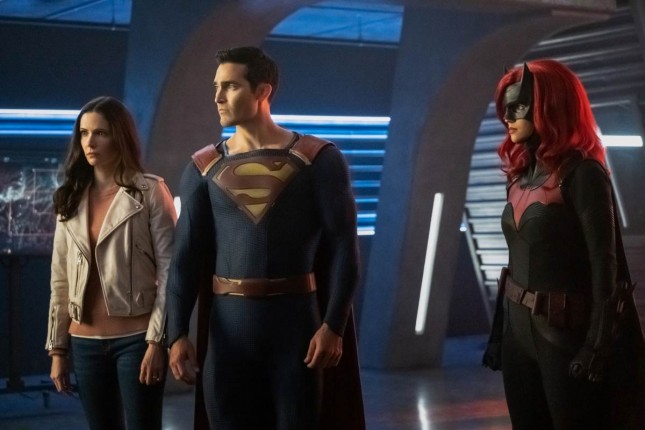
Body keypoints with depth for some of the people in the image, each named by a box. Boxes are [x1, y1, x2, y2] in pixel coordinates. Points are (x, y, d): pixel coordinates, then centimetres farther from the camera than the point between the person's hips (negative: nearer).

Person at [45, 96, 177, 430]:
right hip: (85, 342, 5)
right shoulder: (71, 198, 10)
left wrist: (157, 340, -12)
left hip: (135, 338, -4)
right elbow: (60, 279, 11)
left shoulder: (150, 191, -4)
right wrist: (57, 347, 8)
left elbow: (168, 269, -7)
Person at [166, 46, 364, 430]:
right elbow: (187, 255, 4)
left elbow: (343, 247, -5)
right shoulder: (203, 168, 6)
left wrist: (333, 325, -13)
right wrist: (178, 332, -5)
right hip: (228, 324, 3)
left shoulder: (318, 158, -3)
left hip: (297, 320, -2)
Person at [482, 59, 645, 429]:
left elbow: (604, 262, -15)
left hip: (566, 333, -7)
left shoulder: (581, 174, -12)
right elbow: (519, 259, 12)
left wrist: (599, 343, -20)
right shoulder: (523, 174, 10)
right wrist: (498, 332, 10)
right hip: (518, 328, 7)